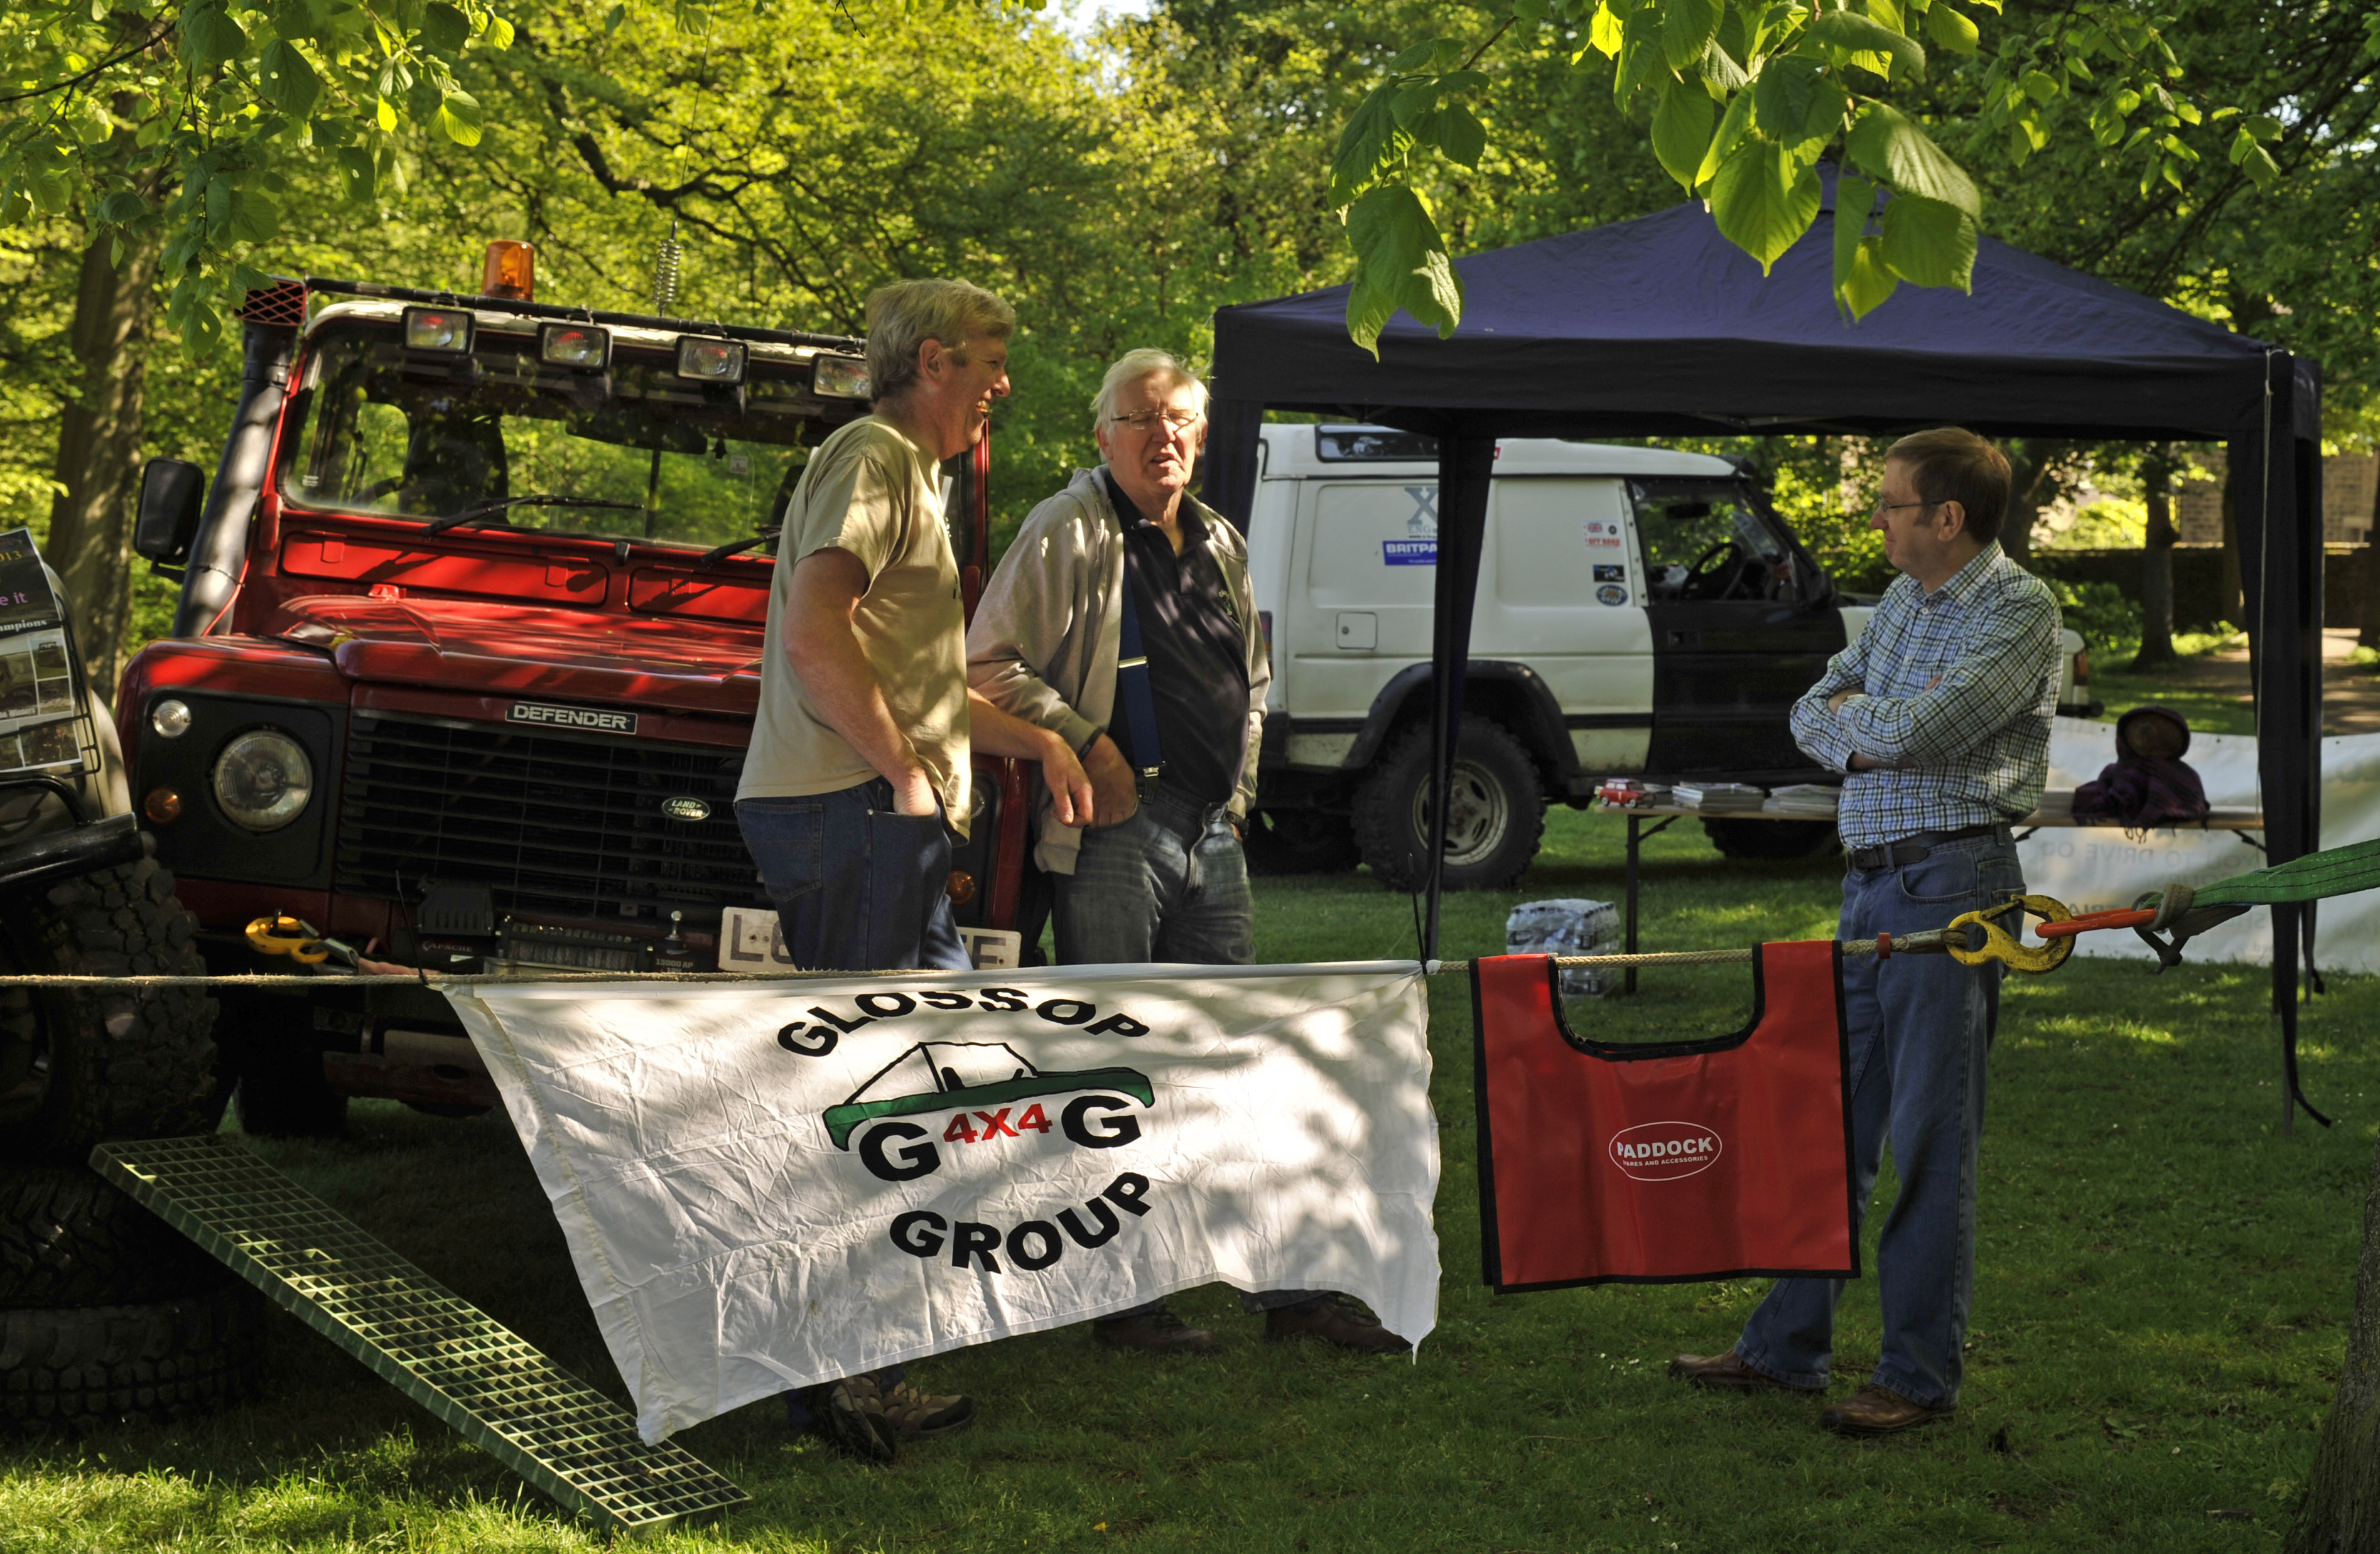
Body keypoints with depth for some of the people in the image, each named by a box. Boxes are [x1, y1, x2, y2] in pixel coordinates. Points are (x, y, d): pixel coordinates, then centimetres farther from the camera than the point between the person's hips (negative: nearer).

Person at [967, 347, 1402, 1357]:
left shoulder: (1219, 545, 16)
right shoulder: (1069, 534, -5)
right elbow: (989, 665, -10)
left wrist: (1239, 782, 15)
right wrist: (1086, 744, -14)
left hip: (1211, 832, 7)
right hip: (1115, 830, -7)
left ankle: (1287, 1286, 12)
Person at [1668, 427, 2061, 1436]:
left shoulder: (2019, 610, -9)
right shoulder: (1902, 602, 17)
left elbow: (1920, 727, -20)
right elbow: (1812, 715, 14)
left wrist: (1854, 713, 0)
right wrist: (1863, 738, -7)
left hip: (1952, 883, -8)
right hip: (1870, 882, 8)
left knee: (1930, 1138, -3)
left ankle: (1921, 1376, 4)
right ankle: (1788, 1347, 20)